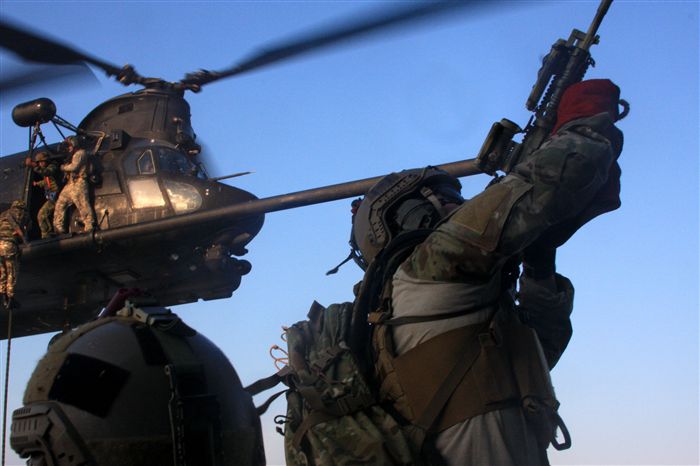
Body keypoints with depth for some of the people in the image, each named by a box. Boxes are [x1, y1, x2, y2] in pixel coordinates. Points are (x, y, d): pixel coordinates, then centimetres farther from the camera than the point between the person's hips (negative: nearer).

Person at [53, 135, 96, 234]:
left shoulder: (80, 153, -3)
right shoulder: (73, 155, 28)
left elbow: (73, 167, -12)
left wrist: (63, 167, 2)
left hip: (78, 183, -10)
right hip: (70, 184, 10)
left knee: (83, 206, -14)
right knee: (60, 205, 6)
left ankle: (89, 227, -17)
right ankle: (59, 229, 7)